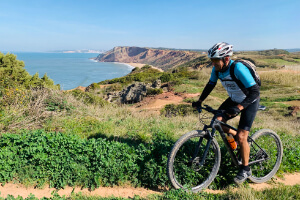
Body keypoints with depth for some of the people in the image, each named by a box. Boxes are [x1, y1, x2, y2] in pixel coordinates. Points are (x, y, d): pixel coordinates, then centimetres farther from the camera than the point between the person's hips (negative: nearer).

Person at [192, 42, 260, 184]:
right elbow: (210, 85, 4)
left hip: (249, 101, -7)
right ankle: (237, 137, 22)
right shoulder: (217, 69, -13)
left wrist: (238, 108, -48)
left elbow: (255, 91, -36)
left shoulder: (238, 69, -33)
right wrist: (200, 101, -4)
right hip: (234, 99, 7)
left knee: (241, 137, -10)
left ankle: (245, 170, 11)